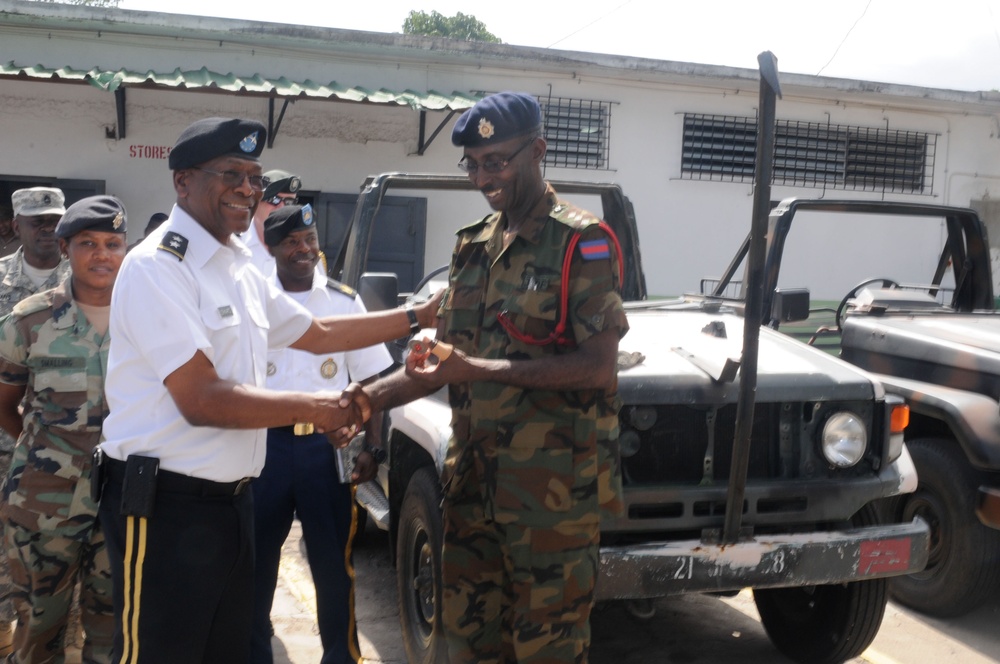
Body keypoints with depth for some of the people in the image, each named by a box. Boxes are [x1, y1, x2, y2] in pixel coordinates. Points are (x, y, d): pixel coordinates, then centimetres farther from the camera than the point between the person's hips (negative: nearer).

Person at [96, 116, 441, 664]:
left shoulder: (240, 271, 11)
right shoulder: (158, 267, -16)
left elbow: (319, 335, 22)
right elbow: (202, 401, -22)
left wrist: (419, 315, 19)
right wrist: (313, 408, -14)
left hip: (231, 499, 9)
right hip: (166, 506, -8)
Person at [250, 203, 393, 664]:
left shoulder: (345, 301, 5)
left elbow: (368, 382, 8)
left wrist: (372, 447, -1)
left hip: (327, 444, 1)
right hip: (264, 442, 0)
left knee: (334, 562, 8)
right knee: (255, 561, 10)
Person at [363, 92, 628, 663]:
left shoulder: (583, 242, -8)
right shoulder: (475, 247, 12)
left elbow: (598, 366, -17)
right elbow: (448, 358, 14)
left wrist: (484, 370, -23)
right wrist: (364, 399, 0)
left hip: (553, 484, -6)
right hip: (475, 478, 7)